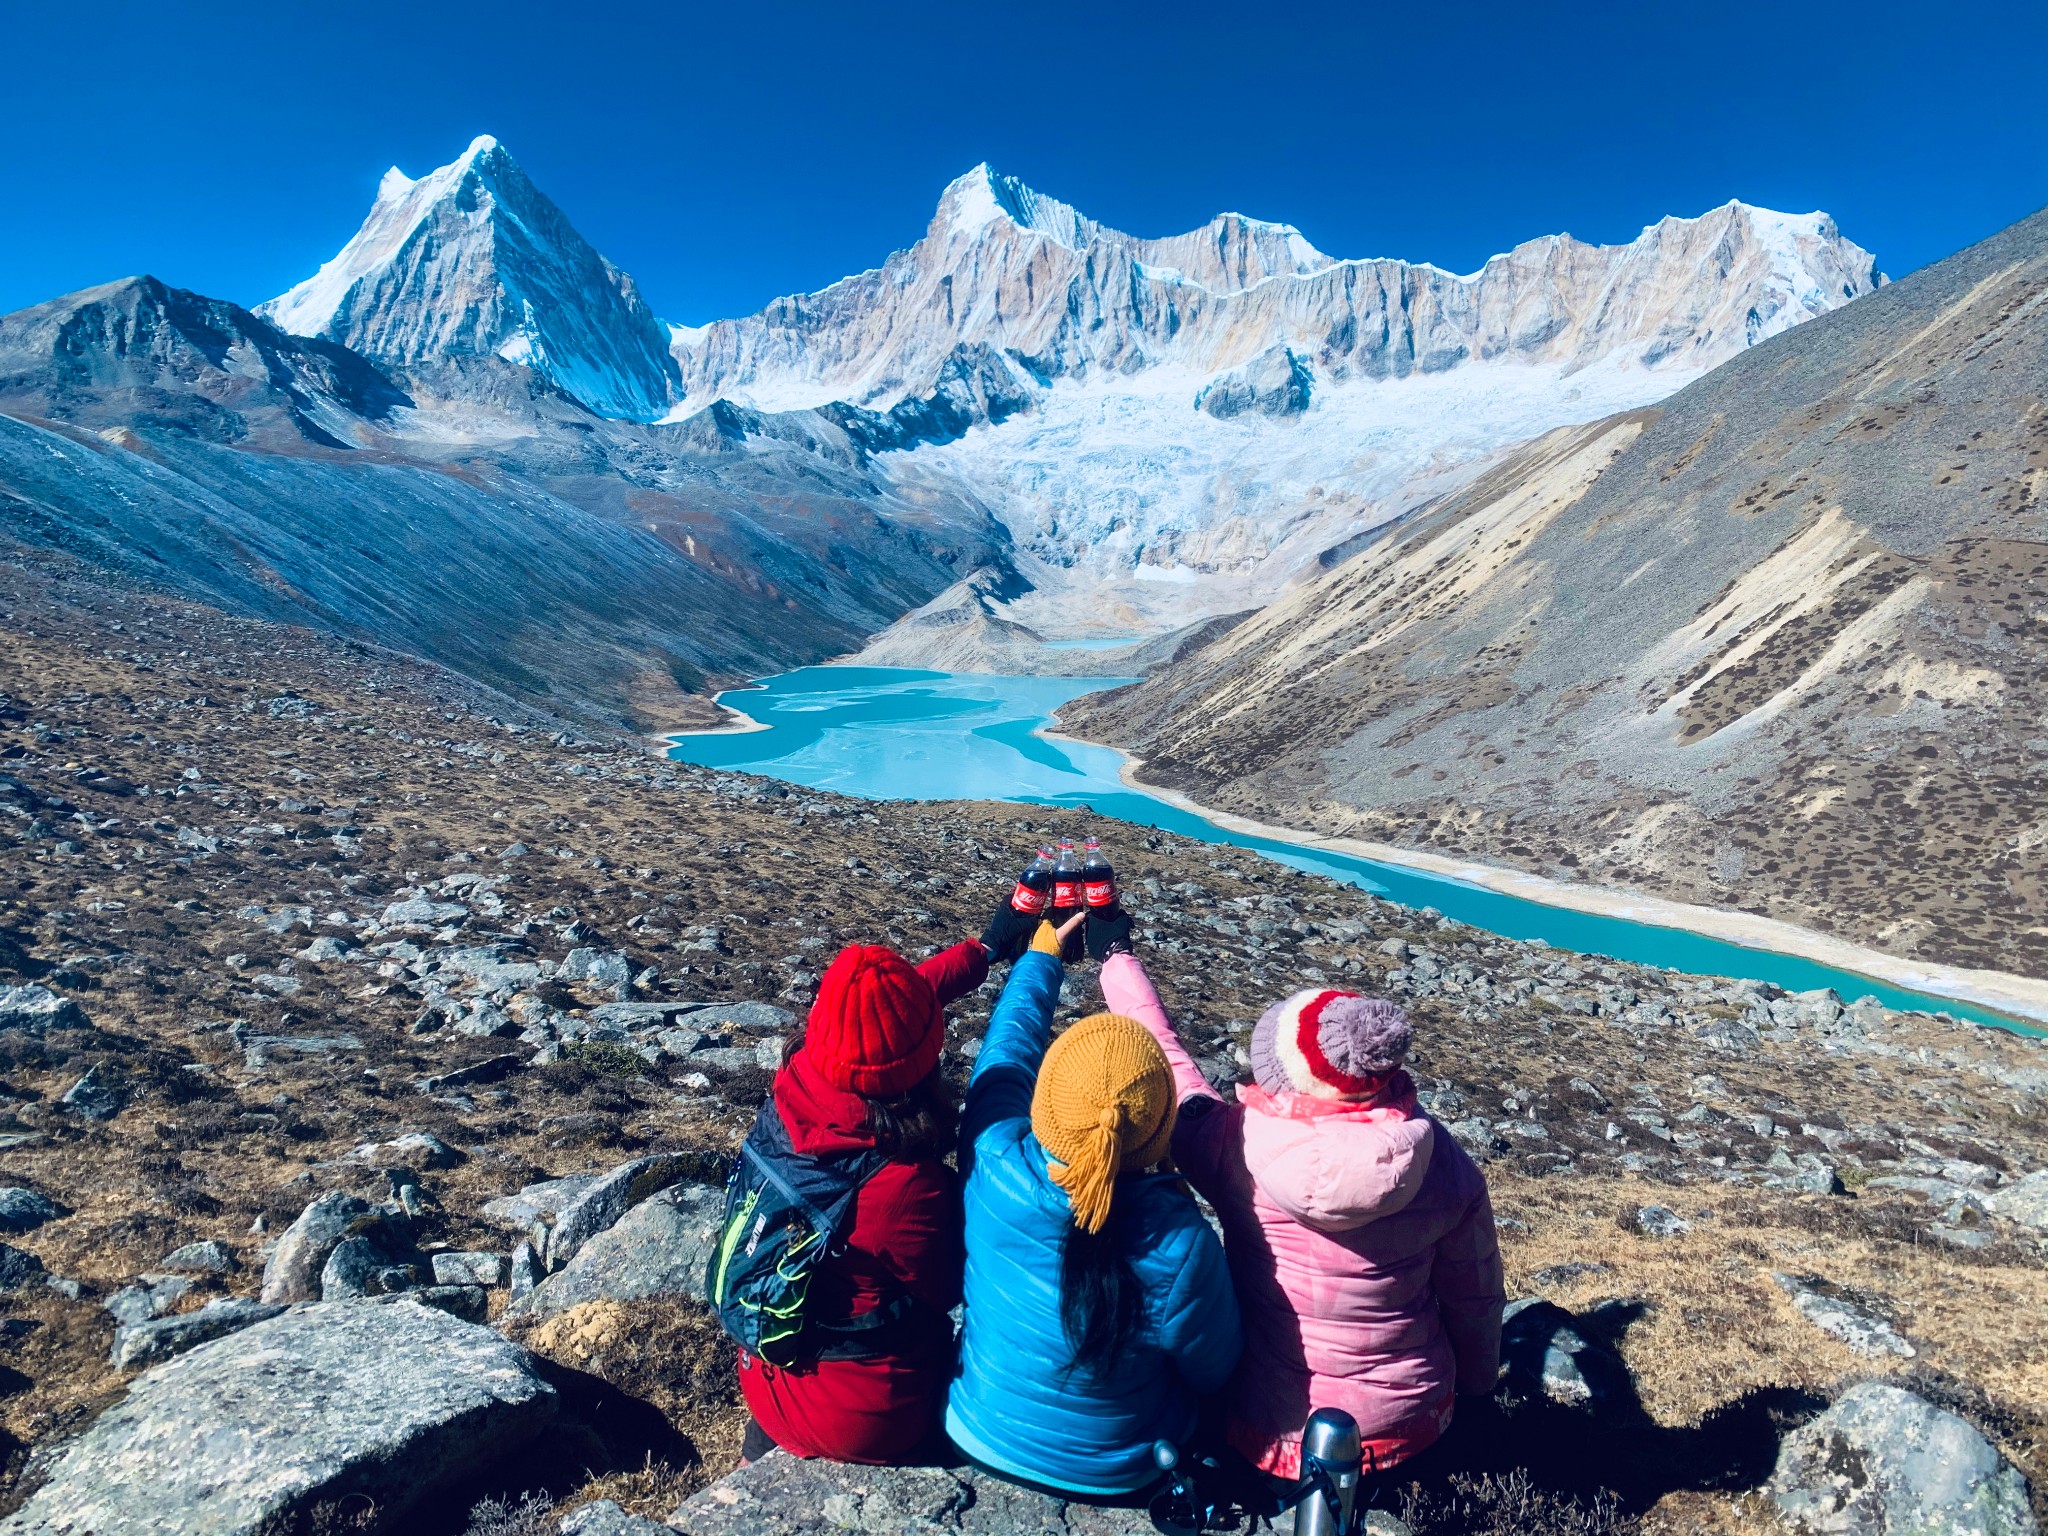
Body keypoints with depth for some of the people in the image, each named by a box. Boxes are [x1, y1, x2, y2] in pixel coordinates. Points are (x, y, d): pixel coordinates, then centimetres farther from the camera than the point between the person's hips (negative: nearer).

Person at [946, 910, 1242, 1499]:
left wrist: (1042, 953, 7)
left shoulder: (993, 1165, -31)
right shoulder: (1179, 1247, -36)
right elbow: (1213, 1373, -15)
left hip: (980, 1436, 2)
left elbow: (1010, 1039, -11)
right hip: (1115, 1475, -2)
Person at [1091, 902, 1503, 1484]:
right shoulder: (1444, 1165, -20)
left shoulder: (1235, 1147, -27)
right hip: (1410, 1425, 3)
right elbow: (1476, 1298, -4)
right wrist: (1475, 1381, 17)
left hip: (1274, 1434, -3)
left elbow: (1163, 1057, -10)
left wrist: (1116, 954, 4)